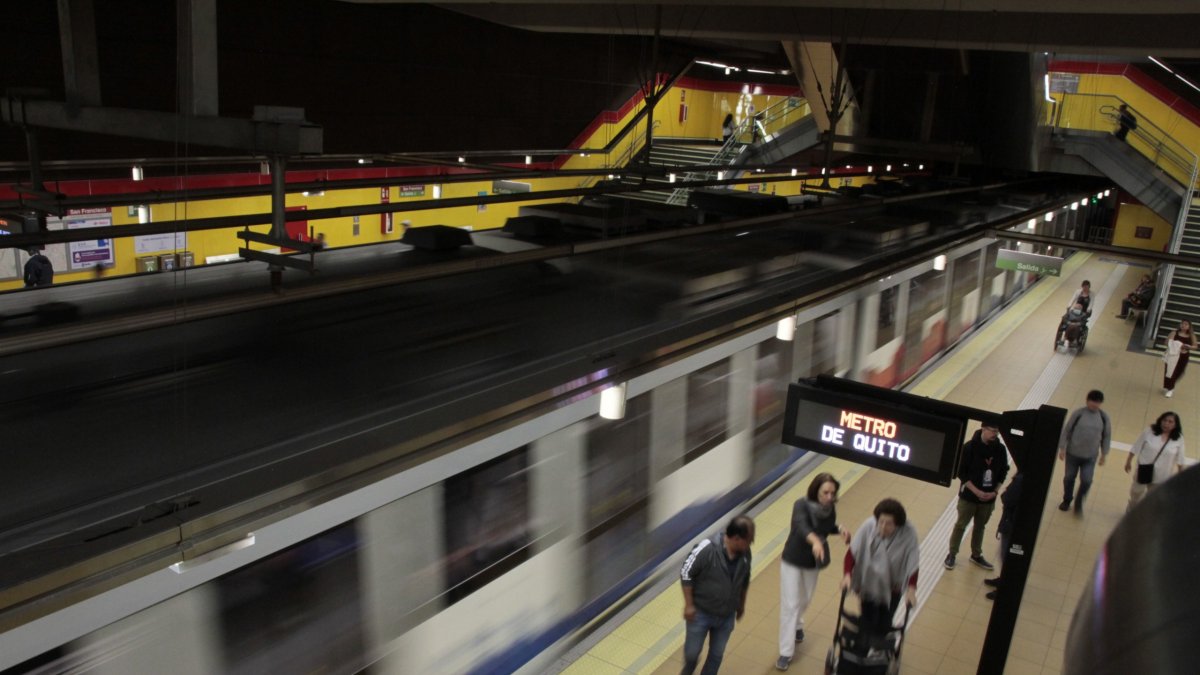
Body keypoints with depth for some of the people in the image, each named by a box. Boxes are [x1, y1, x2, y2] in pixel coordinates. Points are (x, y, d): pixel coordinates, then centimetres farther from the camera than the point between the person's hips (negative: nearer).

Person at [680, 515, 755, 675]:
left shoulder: (745, 553, -11)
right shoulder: (707, 549, -30)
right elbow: (686, 574, -19)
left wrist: (741, 604, 17)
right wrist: (688, 605, -15)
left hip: (726, 615, 4)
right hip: (700, 613, -4)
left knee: (717, 654, 16)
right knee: (692, 651, 12)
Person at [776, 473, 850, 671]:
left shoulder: (830, 509, -13)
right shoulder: (801, 505, -29)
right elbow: (801, 525, -48)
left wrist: (841, 530, -16)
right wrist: (815, 541, -67)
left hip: (813, 562, 5)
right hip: (792, 560, -5)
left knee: (804, 600, 25)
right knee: (790, 605, -1)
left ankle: (797, 625, 56)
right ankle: (786, 652, 8)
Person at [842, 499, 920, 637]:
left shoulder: (908, 533, -26)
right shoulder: (869, 526, -27)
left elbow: (913, 563, -20)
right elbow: (852, 552, -20)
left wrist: (911, 589, -30)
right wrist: (847, 574, -31)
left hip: (892, 588, 0)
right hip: (868, 584, 0)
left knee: (884, 625, 8)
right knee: (867, 624, 5)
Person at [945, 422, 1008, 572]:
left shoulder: (1001, 449, -7)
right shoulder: (970, 447, -18)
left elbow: (1003, 473, 5)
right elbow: (962, 473, -13)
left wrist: (995, 492, -7)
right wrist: (976, 491, -18)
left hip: (988, 498, 3)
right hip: (969, 496, -3)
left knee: (980, 526, 19)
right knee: (961, 525, 10)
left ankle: (976, 555, 36)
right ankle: (952, 554, 25)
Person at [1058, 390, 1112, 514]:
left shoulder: (1104, 417, -4)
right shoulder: (1078, 413, -11)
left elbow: (1107, 436, 7)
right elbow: (1066, 431, -5)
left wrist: (1104, 454, 7)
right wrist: (1062, 448, -6)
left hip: (1090, 457, 1)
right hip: (1073, 453, -1)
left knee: (1086, 481, -3)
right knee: (1069, 478, 12)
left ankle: (1079, 504, 22)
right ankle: (1066, 500, 36)